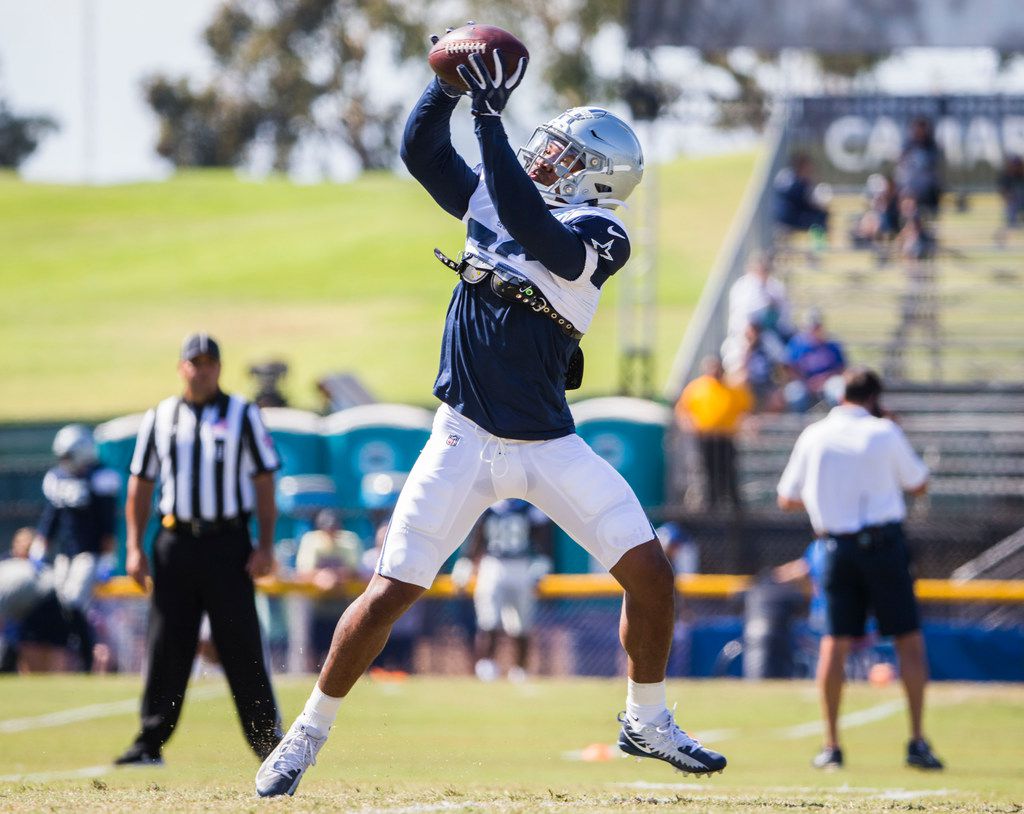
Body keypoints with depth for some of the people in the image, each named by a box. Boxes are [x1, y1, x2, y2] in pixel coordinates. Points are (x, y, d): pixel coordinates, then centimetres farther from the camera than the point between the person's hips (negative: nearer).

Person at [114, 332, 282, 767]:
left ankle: (266, 738, 1)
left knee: (242, 645, -4)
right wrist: (135, 548, 6)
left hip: (228, 543, -2)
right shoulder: (159, 418, 12)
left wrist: (265, 545, -5)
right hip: (175, 544, 2)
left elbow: (264, 481, 3)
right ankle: (150, 742, 5)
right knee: (166, 645, 1)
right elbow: (141, 484, 14)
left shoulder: (243, 415, 5)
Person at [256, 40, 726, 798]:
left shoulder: (599, 235, -8)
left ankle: (647, 721, 14)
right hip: (466, 440, 2)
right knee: (391, 593, -4)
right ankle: (310, 731, 9)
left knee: (650, 571, -7)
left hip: (550, 444, -2)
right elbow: (421, 147, 8)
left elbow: (533, 231, -25)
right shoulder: (491, 198, 8)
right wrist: (449, 82, -8)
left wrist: (491, 119, -29)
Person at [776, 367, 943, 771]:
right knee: (909, 639, 2)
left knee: (836, 642, 6)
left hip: (837, 548, 3)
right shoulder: (884, 433, -4)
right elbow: (918, 484, 7)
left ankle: (831, 746, 4)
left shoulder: (813, 436, 5)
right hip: (883, 541, -3)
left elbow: (786, 499, 12)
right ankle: (916, 742, -4)